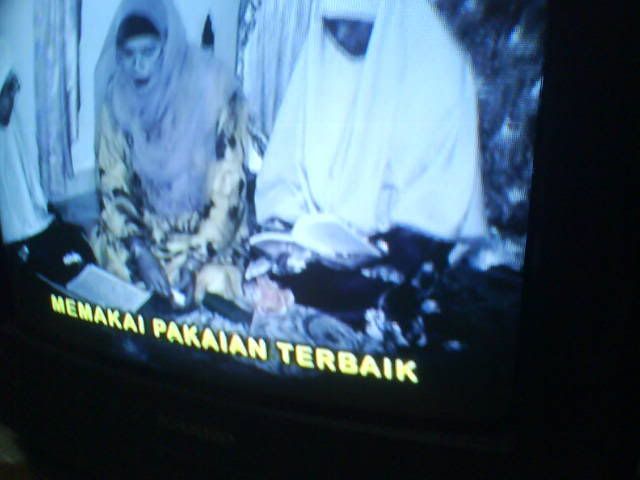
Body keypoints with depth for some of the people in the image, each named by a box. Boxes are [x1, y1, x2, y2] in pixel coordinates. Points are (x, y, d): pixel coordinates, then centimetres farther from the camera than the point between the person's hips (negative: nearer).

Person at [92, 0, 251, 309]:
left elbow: (228, 188, -18)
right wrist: (140, 252, -20)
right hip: (144, 223, 4)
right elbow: (112, 183, -6)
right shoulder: (116, 96, -8)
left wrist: (195, 260, -24)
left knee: (210, 282, -25)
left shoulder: (211, 89, -19)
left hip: (208, 223, -3)